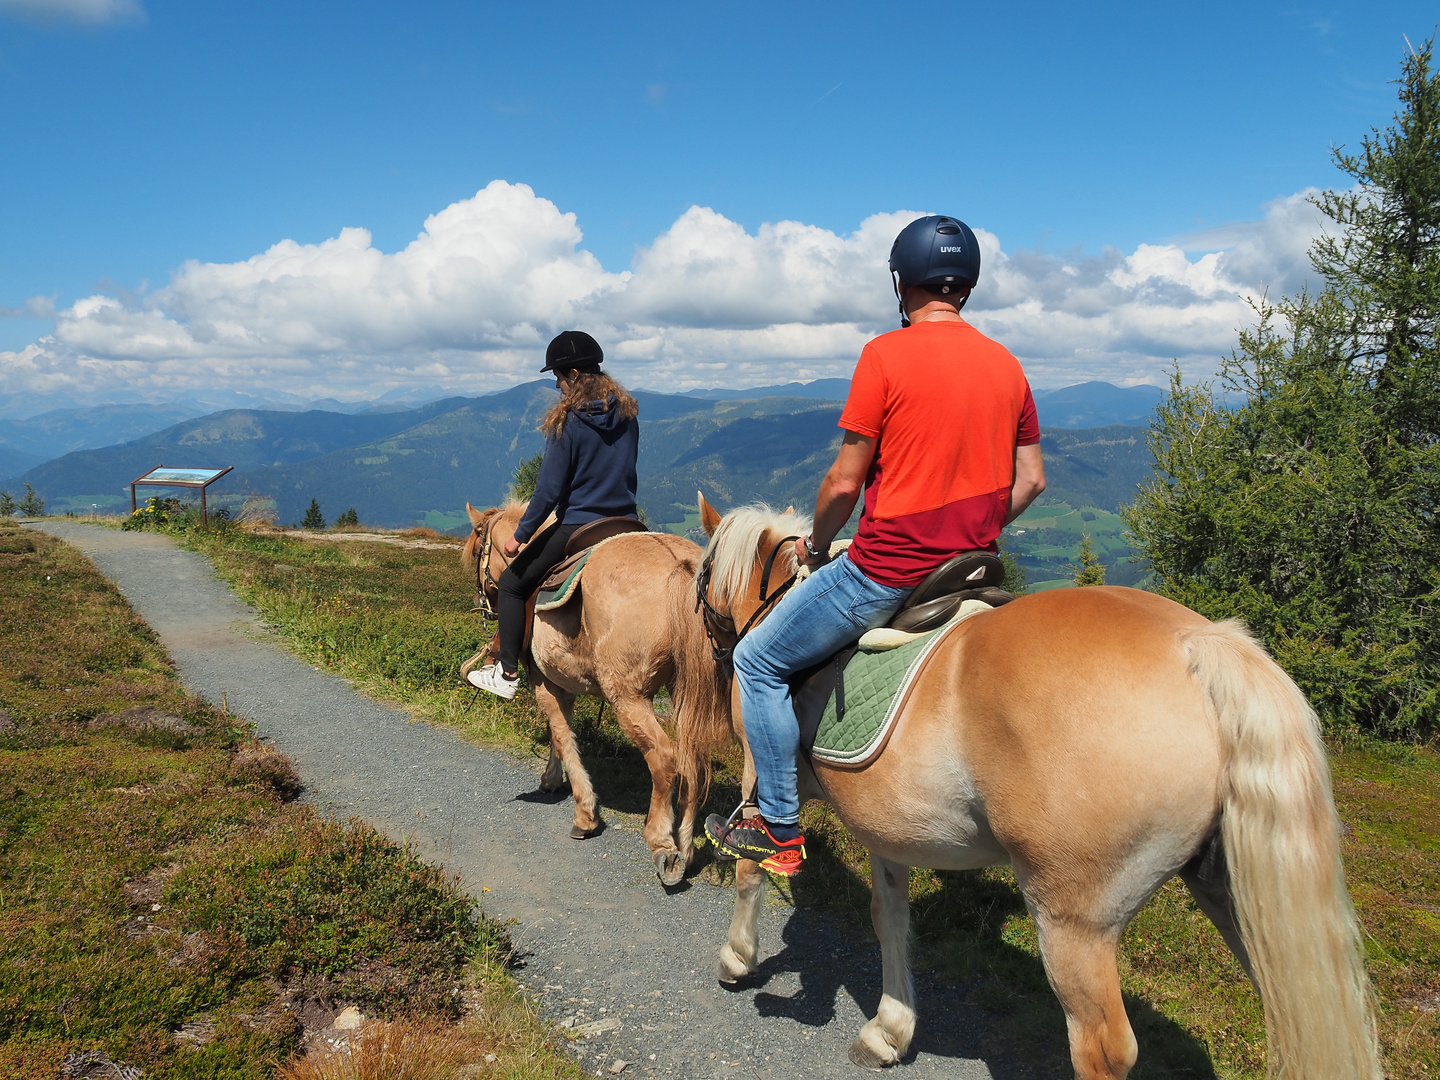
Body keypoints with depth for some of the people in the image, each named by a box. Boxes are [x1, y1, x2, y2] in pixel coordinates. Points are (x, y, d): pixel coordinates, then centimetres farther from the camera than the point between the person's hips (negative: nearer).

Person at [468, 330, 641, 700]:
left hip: (577, 528, -6)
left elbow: (549, 490, -13)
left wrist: (520, 536, -3)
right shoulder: (628, 414, 4)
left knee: (512, 583, 11)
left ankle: (507, 675, 12)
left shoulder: (568, 422, -14)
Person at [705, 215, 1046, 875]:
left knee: (759, 661, 9)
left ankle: (779, 830, 12)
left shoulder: (886, 356, -12)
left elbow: (844, 482, -12)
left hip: (887, 570, -7)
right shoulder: (1006, 365, 7)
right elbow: (1030, 480, 10)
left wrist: (815, 545, 6)